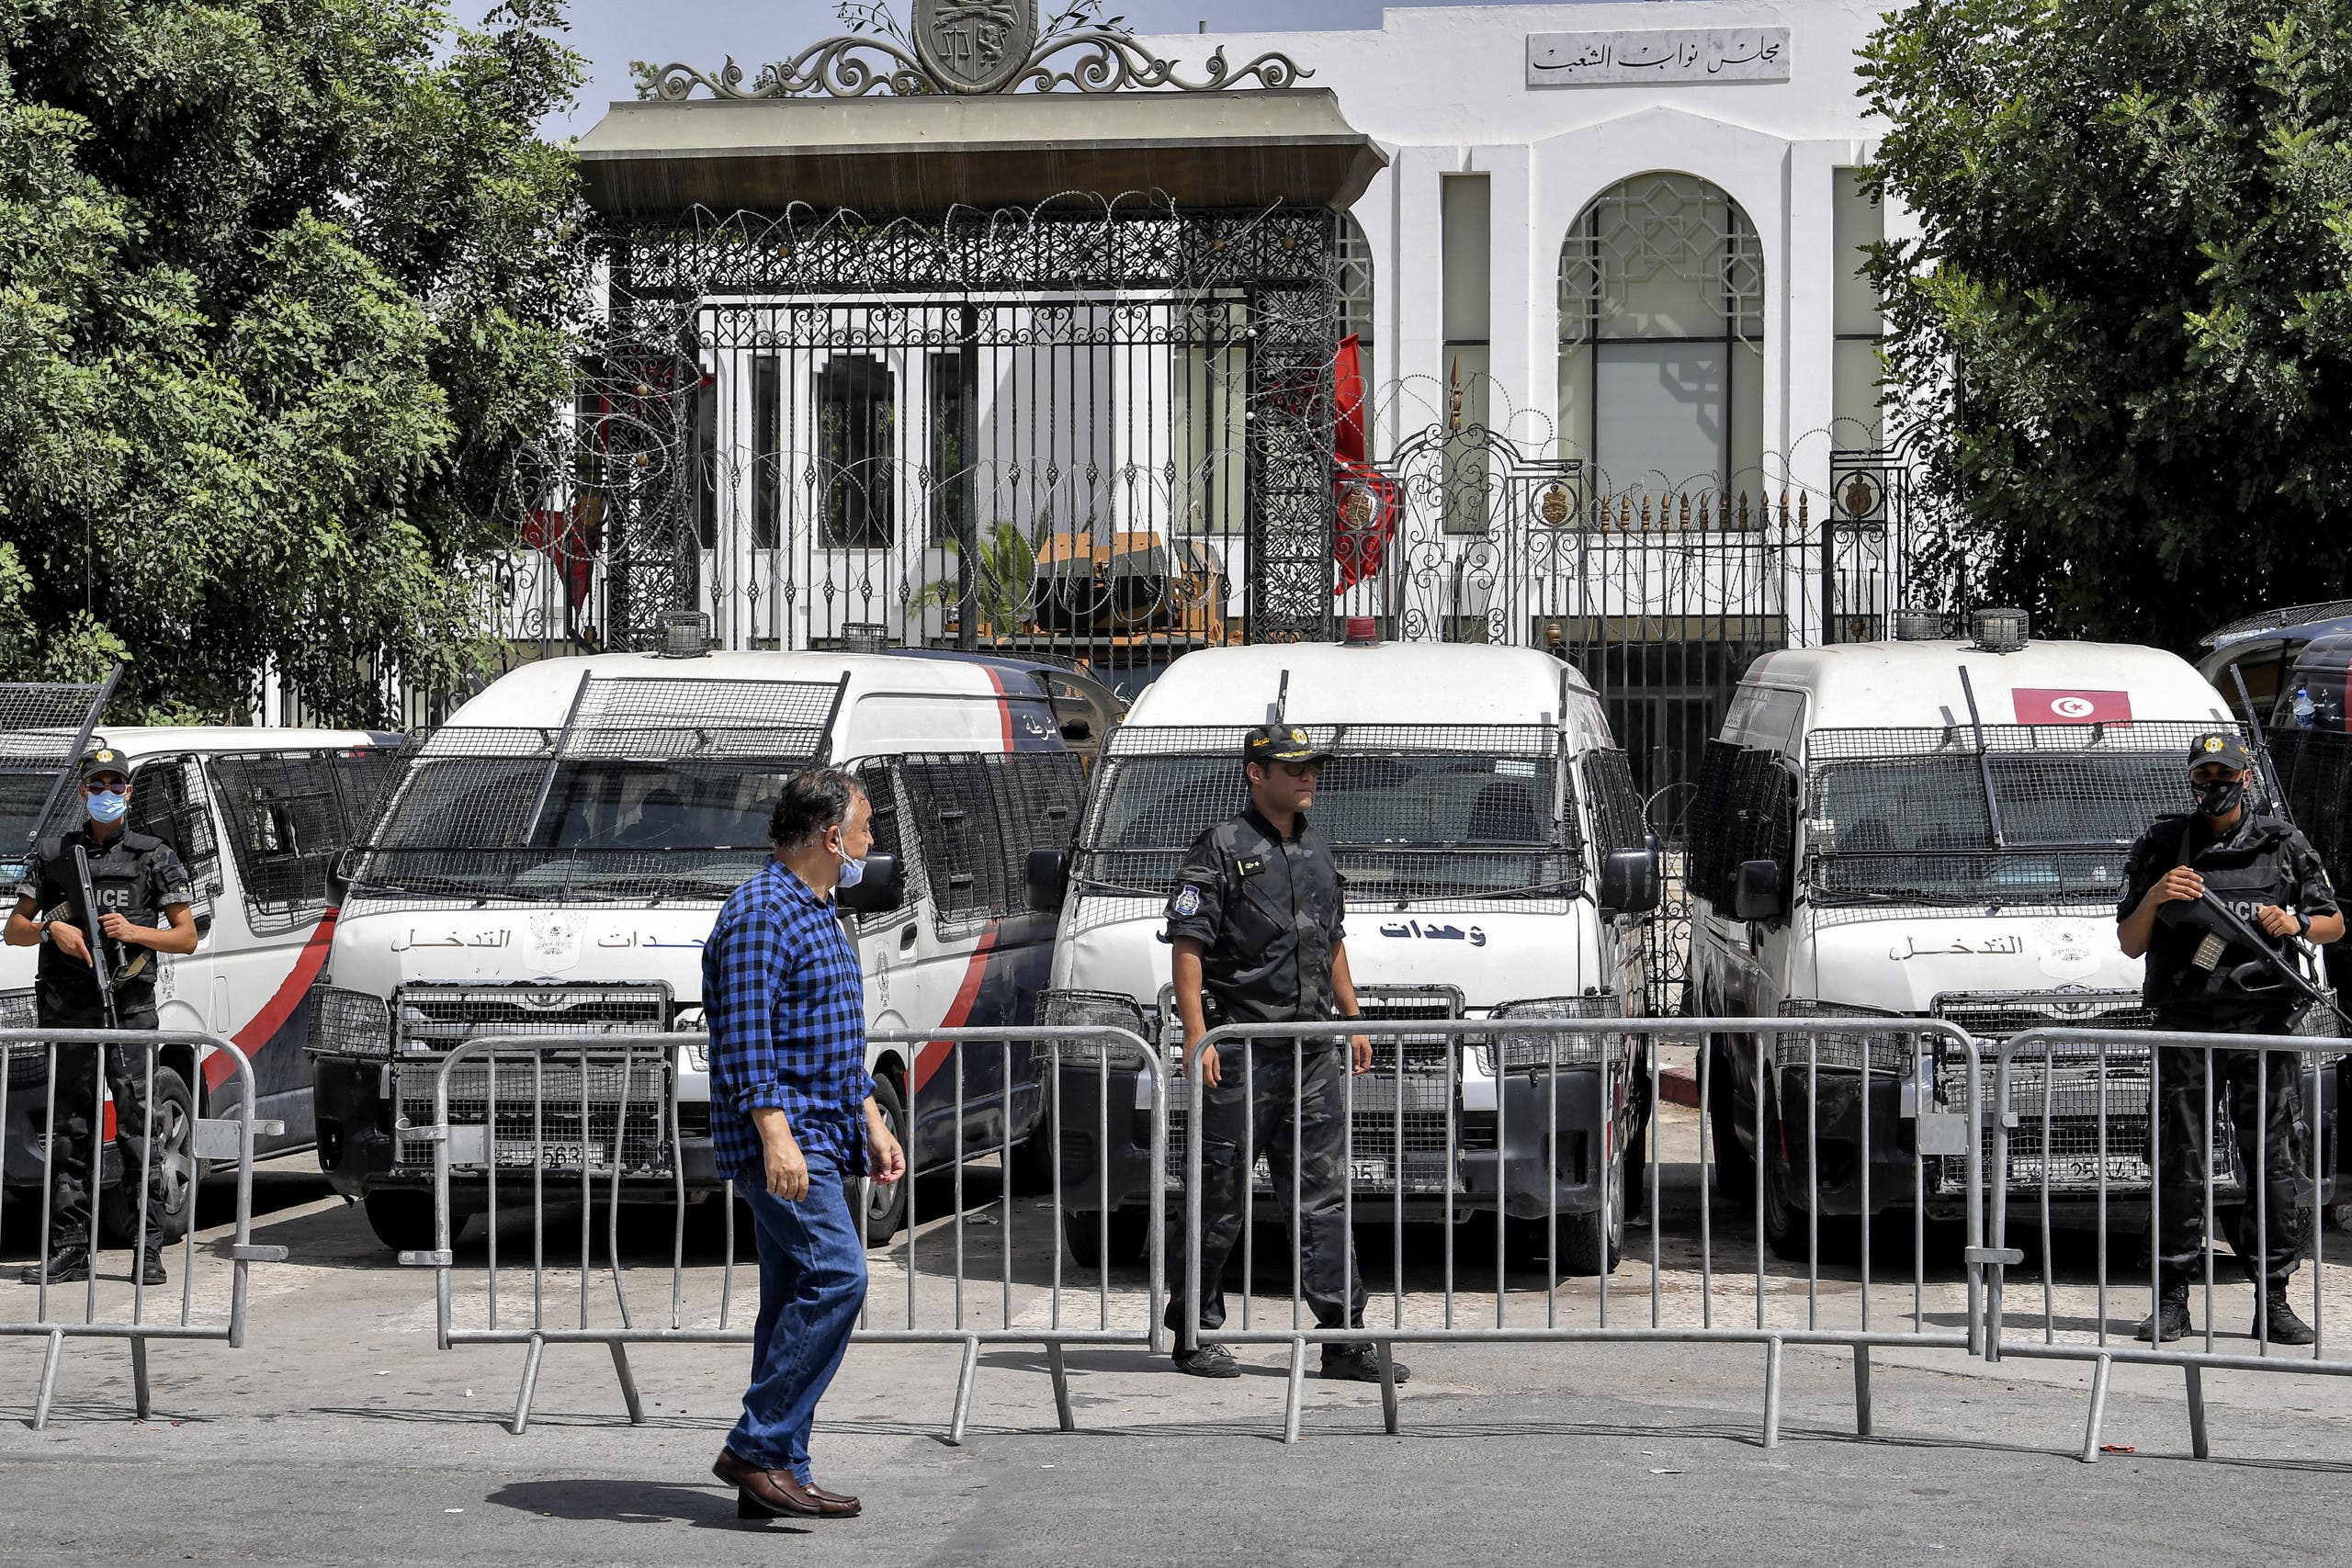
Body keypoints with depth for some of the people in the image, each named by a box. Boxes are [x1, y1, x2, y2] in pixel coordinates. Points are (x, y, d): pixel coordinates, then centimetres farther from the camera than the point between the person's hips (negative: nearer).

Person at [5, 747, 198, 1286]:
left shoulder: (155, 856, 9)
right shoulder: (53, 854, 15)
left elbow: (186, 937, 7)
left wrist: (134, 932, -9)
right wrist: (52, 928, -6)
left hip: (129, 1005, -2)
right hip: (66, 1009, 2)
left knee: (138, 1121, -7)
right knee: (71, 1127, 4)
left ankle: (150, 1248, -6)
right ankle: (69, 1247, 8)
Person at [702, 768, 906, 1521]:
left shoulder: (821, 914, 20)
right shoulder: (759, 913, -12)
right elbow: (747, 1036, -21)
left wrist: (872, 1123, 24)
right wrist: (777, 1137, -27)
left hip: (820, 1141, 10)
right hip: (781, 1137, -10)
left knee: (794, 1299, 8)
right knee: (836, 1273, -19)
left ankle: (778, 1472, 10)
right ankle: (757, 1448, -16)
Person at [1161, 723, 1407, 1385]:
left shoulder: (1317, 851, 18)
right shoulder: (1222, 848, -4)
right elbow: (1188, 945, -9)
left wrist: (1353, 1023, 21)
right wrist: (1197, 1035, -18)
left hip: (1315, 1047, 6)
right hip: (1242, 1047, -6)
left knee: (1325, 1193, 3)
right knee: (1221, 1199, 0)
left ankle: (1345, 1337, 2)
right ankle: (1194, 1335, 10)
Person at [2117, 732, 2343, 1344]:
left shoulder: (2282, 845, 11)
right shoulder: (2159, 846, 11)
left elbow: (2334, 924, 17)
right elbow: (2129, 943, 10)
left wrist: (2296, 923, -5)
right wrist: (2154, 898, -9)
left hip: (2264, 1025, 0)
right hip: (2185, 1024, 0)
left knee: (2276, 1164, -2)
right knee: (2179, 1163, -2)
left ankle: (2273, 1299, 4)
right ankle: (2171, 1299, 3)